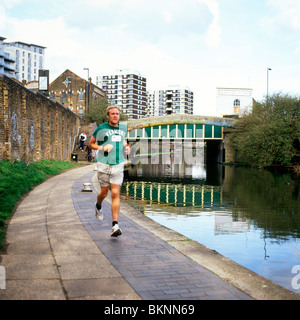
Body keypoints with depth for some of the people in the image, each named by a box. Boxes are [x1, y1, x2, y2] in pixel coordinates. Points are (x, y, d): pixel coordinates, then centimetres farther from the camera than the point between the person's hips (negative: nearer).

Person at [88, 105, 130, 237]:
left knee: (115, 194, -7)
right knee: (104, 193, 9)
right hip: (104, 165, -2)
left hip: (118, 165, 2)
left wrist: (127, 147, 8)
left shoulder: (123, 128, 10)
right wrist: (102, 148, -11)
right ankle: (98, 206, 47)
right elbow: (91, 144, 7)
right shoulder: (101, 128, -2)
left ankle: (115, 225, -8)